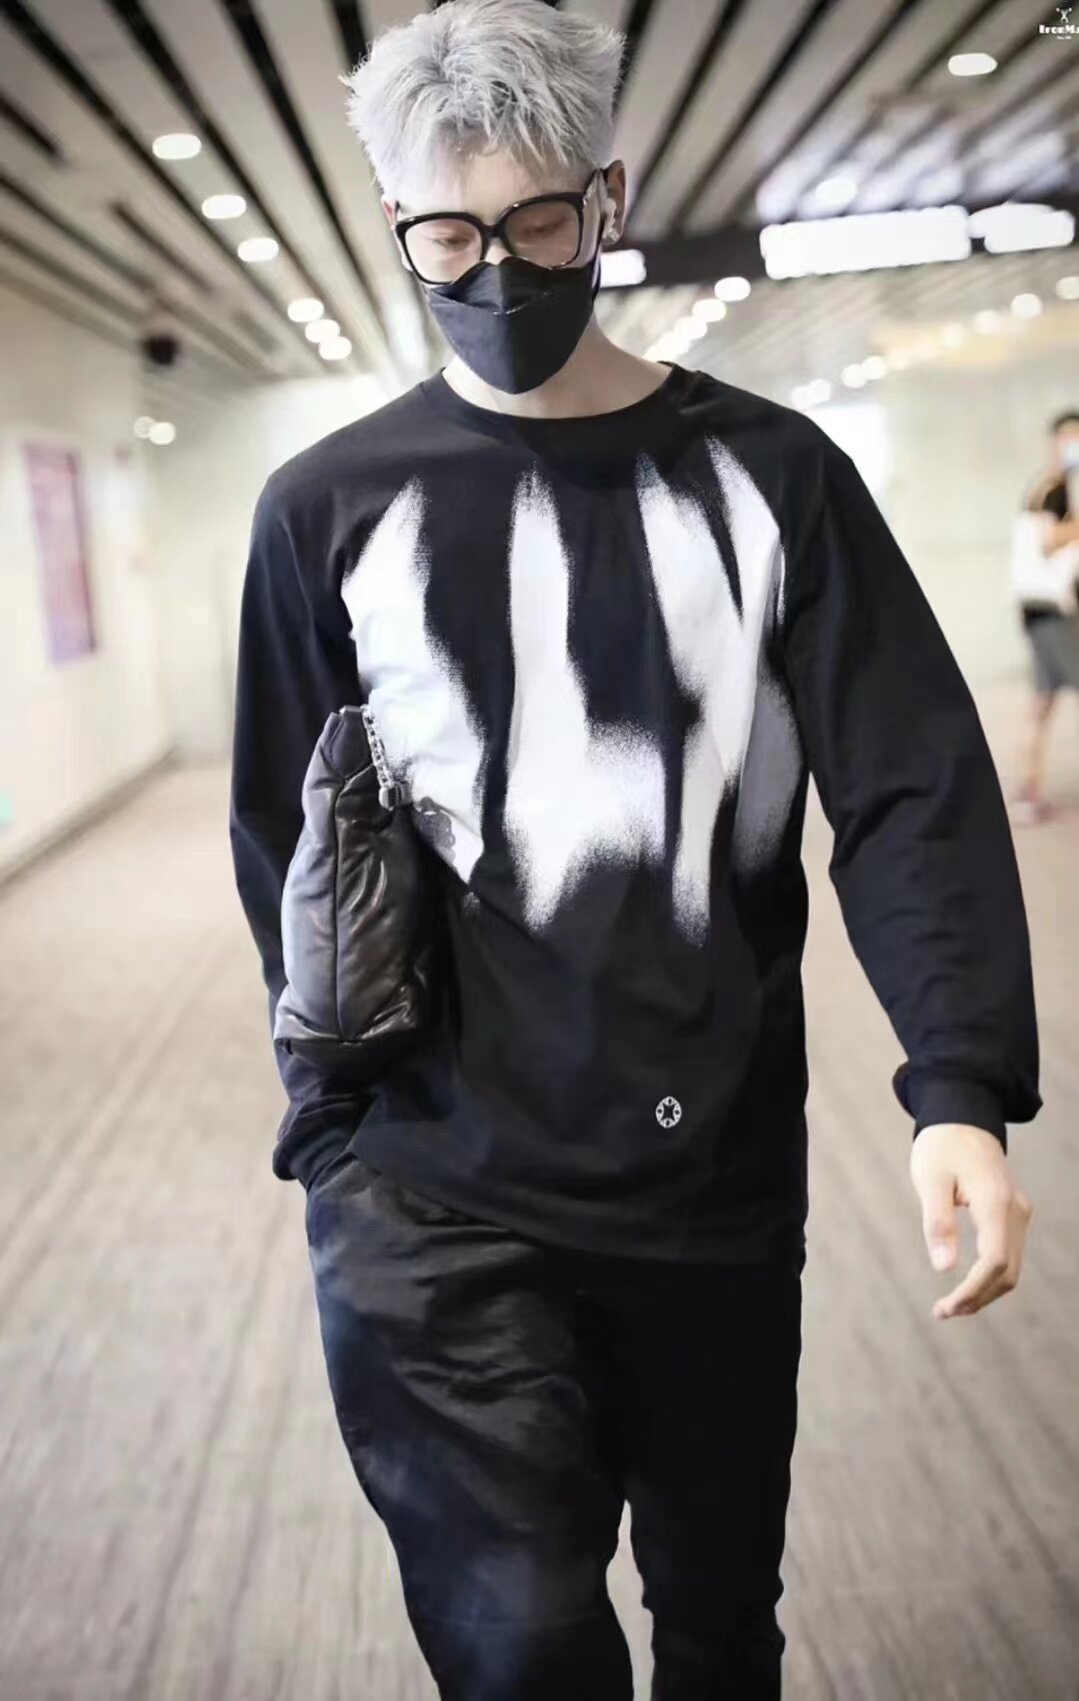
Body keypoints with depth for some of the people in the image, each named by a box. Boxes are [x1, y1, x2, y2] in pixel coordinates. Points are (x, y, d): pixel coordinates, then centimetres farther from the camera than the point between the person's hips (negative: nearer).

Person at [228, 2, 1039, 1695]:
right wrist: (340, 1128, 1)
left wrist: (962, 1082, -18)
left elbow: (915, 791, -4)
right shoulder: (328, 508, 2)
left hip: (721, 1184, 2)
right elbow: (291, 852, 6)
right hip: (437, 1197, -1)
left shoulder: (767, 472, 2)